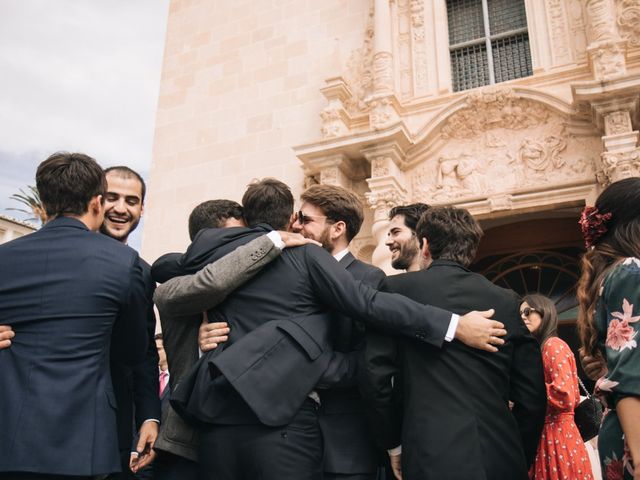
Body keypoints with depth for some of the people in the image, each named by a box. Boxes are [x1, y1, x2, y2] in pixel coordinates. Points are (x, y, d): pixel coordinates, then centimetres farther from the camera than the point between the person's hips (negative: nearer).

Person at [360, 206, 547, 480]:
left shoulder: (397, 289, -1)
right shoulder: (507, 301, 7)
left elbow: (374, 374, -7)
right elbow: (532, 396, 7)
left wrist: (394, 444, 6)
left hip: (434, 458, -4)